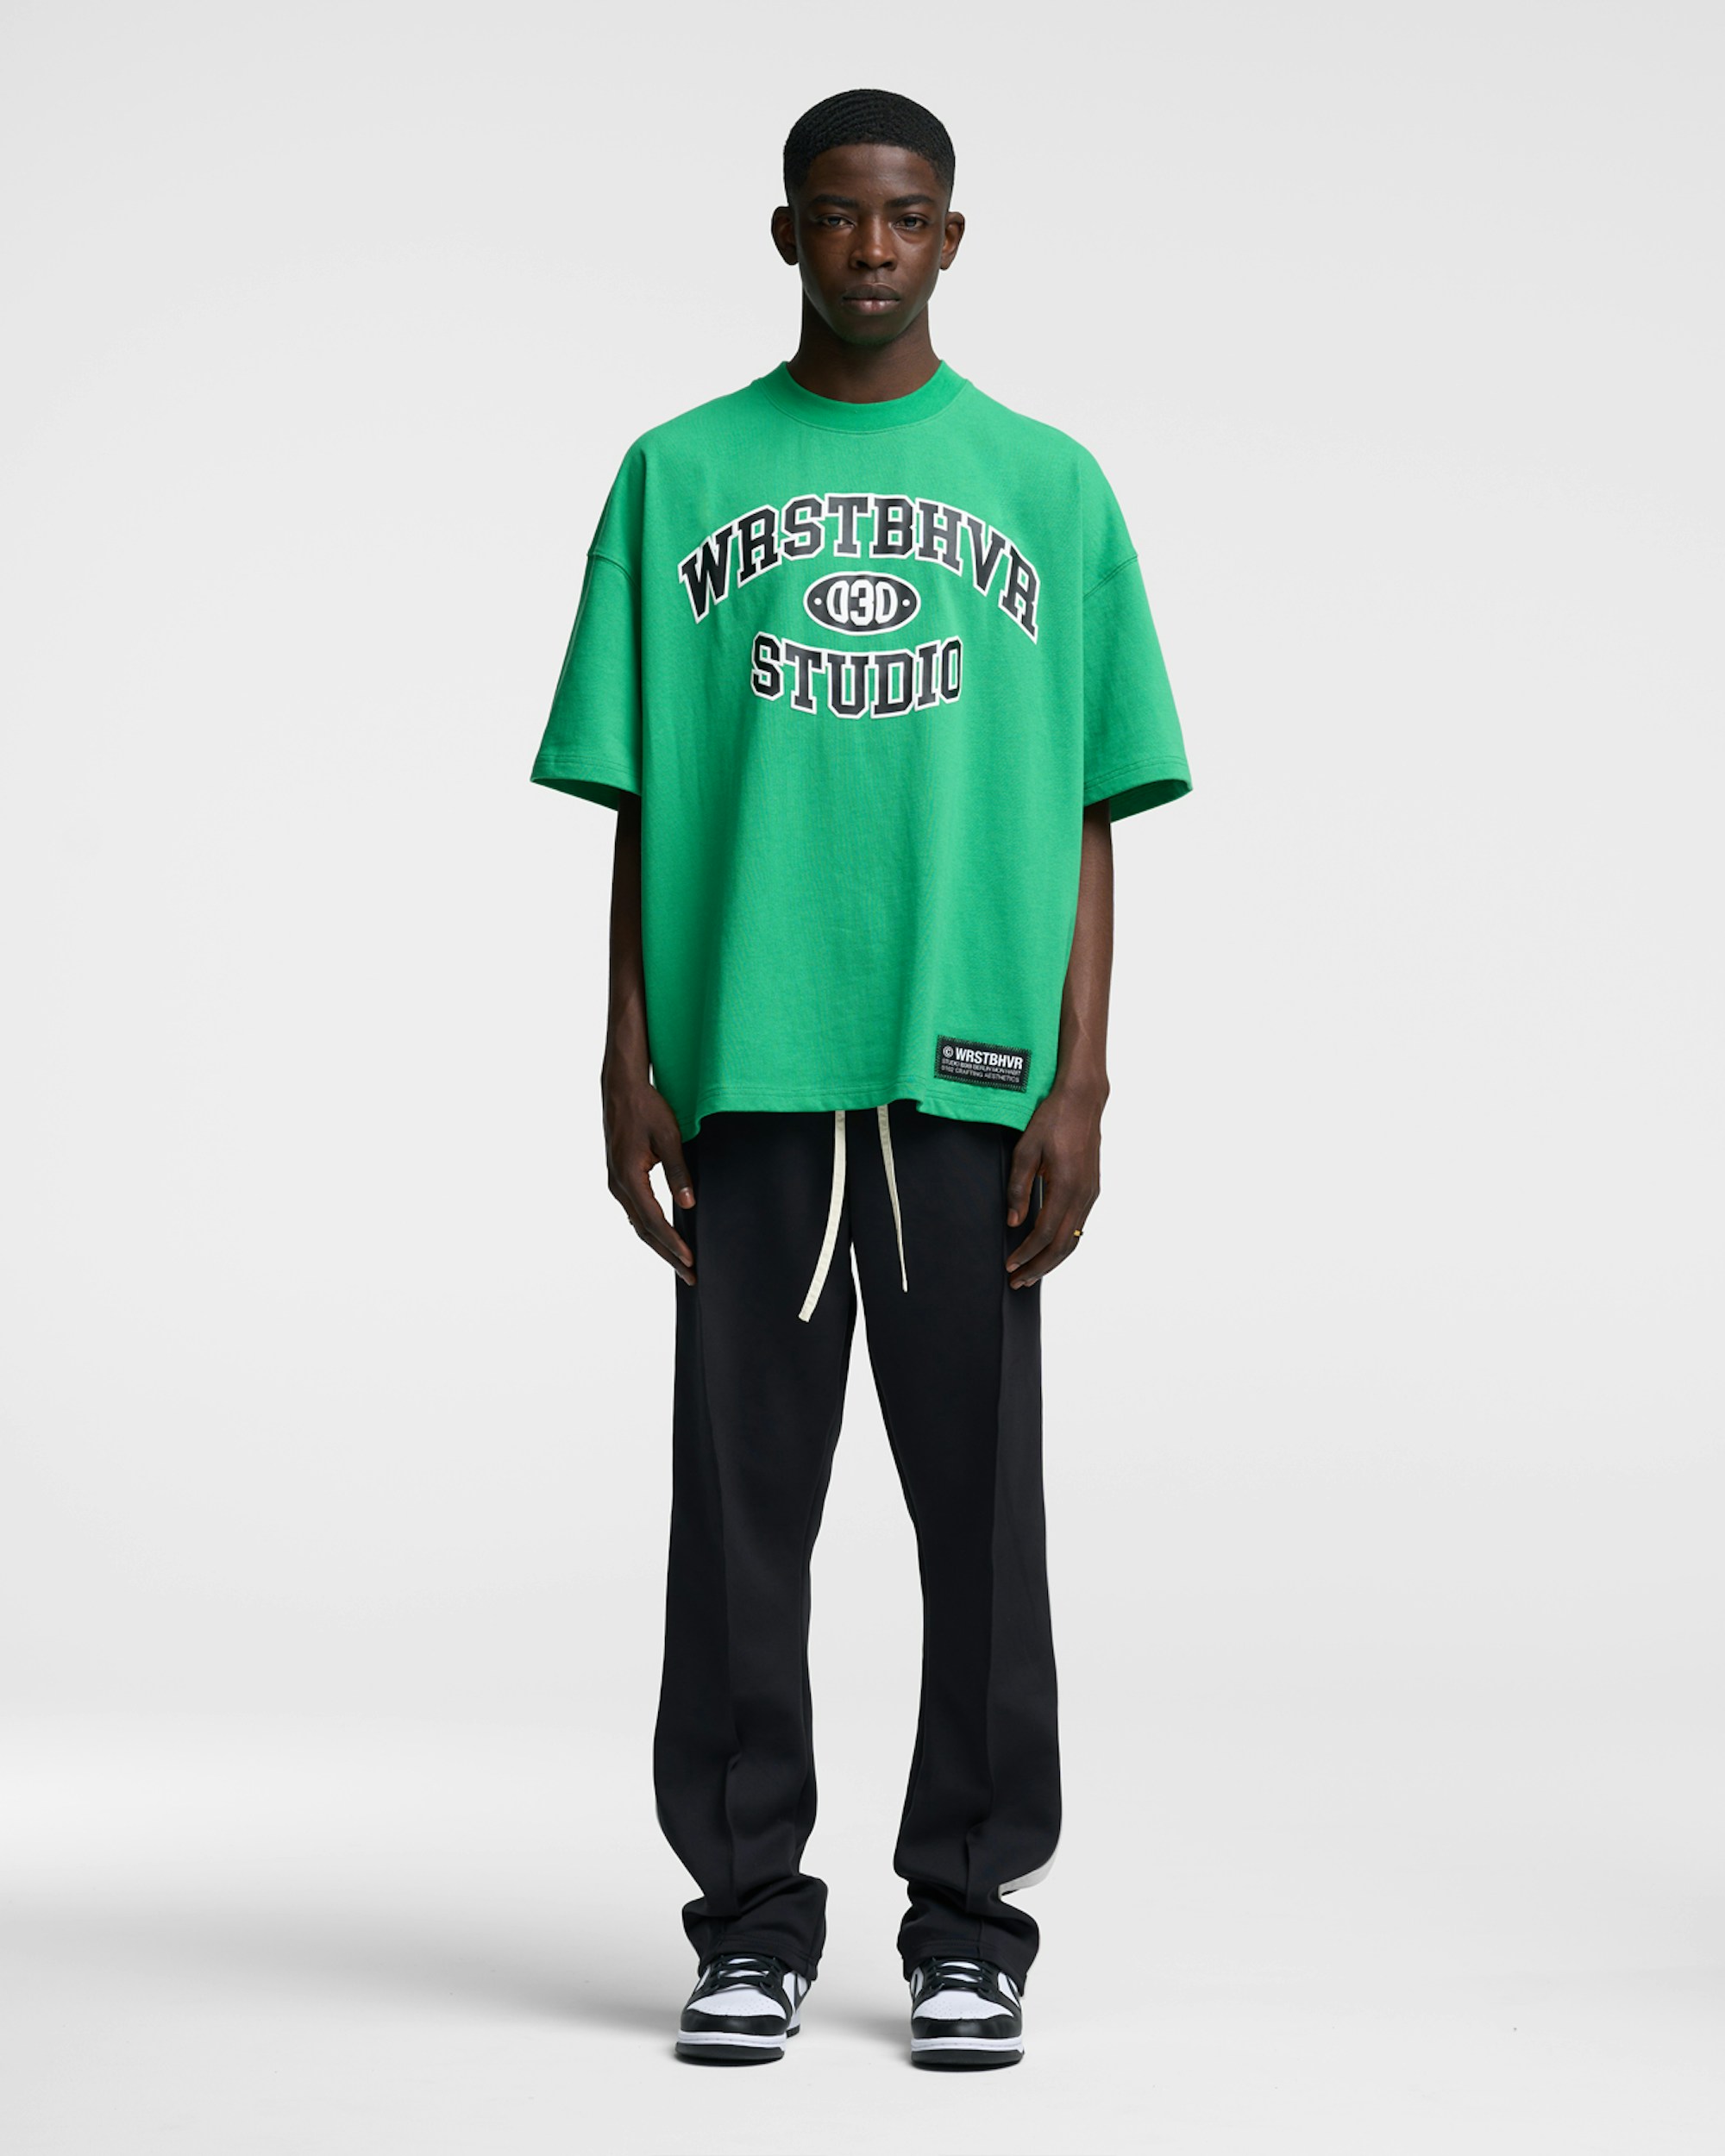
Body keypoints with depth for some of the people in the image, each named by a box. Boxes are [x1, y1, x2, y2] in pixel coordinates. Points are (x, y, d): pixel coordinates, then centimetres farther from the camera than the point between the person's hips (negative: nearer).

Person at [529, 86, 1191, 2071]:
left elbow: (1090, 814, 6)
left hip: (969, 1071, 0)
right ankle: (751, 1918, 15)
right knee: (742, 1503, 4)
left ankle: (967, 1920, 14)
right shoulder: (681, 476, 10)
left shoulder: (1045, 487, 9)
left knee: (978, 1501, 3)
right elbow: (638, 800, 9)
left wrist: (1081, 1087, -2)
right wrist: (629, 1064, 0)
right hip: (745, 1070, 0)